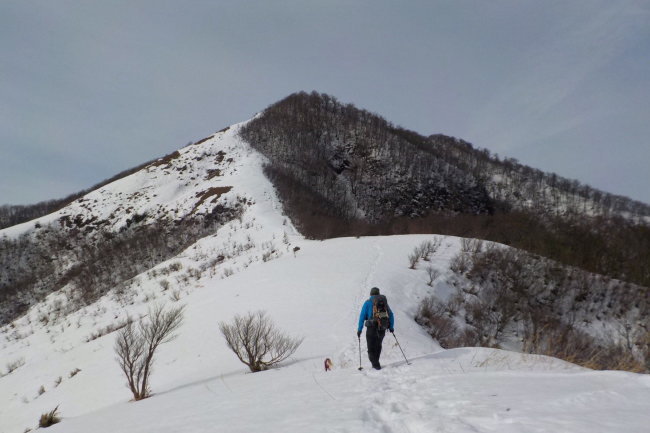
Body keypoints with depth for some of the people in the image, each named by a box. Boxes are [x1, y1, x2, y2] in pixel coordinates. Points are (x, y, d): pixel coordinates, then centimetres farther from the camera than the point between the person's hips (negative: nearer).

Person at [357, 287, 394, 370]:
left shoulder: (367, 303, 0)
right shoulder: (384, 302, 10)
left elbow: (362, 317, -5)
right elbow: (391, 315, 12)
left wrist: (359, 329, -1)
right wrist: (391, 327, 23)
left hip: (372, 329, -4)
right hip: (382, 329, 4)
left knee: (371, 348, 7)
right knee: (378, 346, 24)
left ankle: (376, 364, -5)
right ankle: (375, 362, 29)